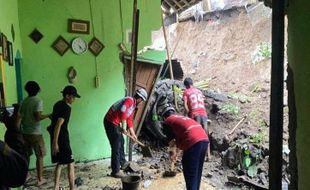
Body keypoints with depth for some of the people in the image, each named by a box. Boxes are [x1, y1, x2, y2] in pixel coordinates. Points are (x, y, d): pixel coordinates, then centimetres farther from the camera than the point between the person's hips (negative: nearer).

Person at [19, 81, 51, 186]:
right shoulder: (38, 101, -14)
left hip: (25, 132, 6)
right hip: (35, 133, -6)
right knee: (39, 156, 5)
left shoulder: (24, 101, 6)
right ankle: (40, 179, 11)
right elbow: (38, 117, -22)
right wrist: (49, 115, -7)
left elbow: (20, 116, 10)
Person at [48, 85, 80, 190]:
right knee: (70, 164, -1)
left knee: (60, 162, 17)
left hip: (56, 138, 9)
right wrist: (55, 142, -25)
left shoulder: (58, 104, 11)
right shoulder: (66, 108, -18)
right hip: (61, 138, -9)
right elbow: (58, 125, -24)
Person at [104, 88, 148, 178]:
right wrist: (123, 127, -24)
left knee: (121, 142, 23)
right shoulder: (129, 100, -15)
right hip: (110, 122, -10)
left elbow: (129, 119, 24)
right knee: (116, 147, -8)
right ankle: (115, 171, -2)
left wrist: (133, 133, 26)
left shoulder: (133, 105, 17)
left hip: (115, 123, 10)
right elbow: (122, 112, -31)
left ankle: (123, 163, 41)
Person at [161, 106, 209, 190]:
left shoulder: (167, 121, 12)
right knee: (197, 173, 20)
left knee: (190, 175, 1)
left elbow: (171, 140, 10)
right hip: (204, 139, 8)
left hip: (193, 142, -8)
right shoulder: (182, 118, 33)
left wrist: (172, 153, 26)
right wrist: (177, 152, 48)